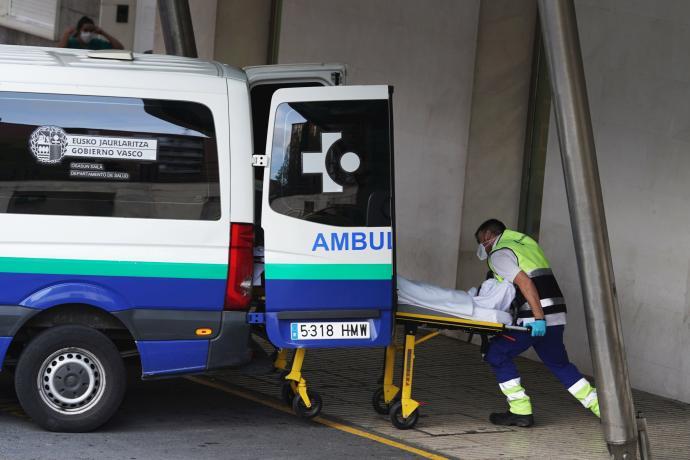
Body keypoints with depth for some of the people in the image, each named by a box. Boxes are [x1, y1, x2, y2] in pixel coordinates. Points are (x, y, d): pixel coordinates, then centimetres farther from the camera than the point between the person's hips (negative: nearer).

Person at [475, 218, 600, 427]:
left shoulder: (499, 254, -3)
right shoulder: (525, 242, 25)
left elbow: (525, 282, -17)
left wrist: (538, 317, -23)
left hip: (534, 319, -9)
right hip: (557, 315, 9)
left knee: (496, 354, 0)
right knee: (559, 363, 23)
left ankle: (521, 412, -2)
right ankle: (598, 405, 21)